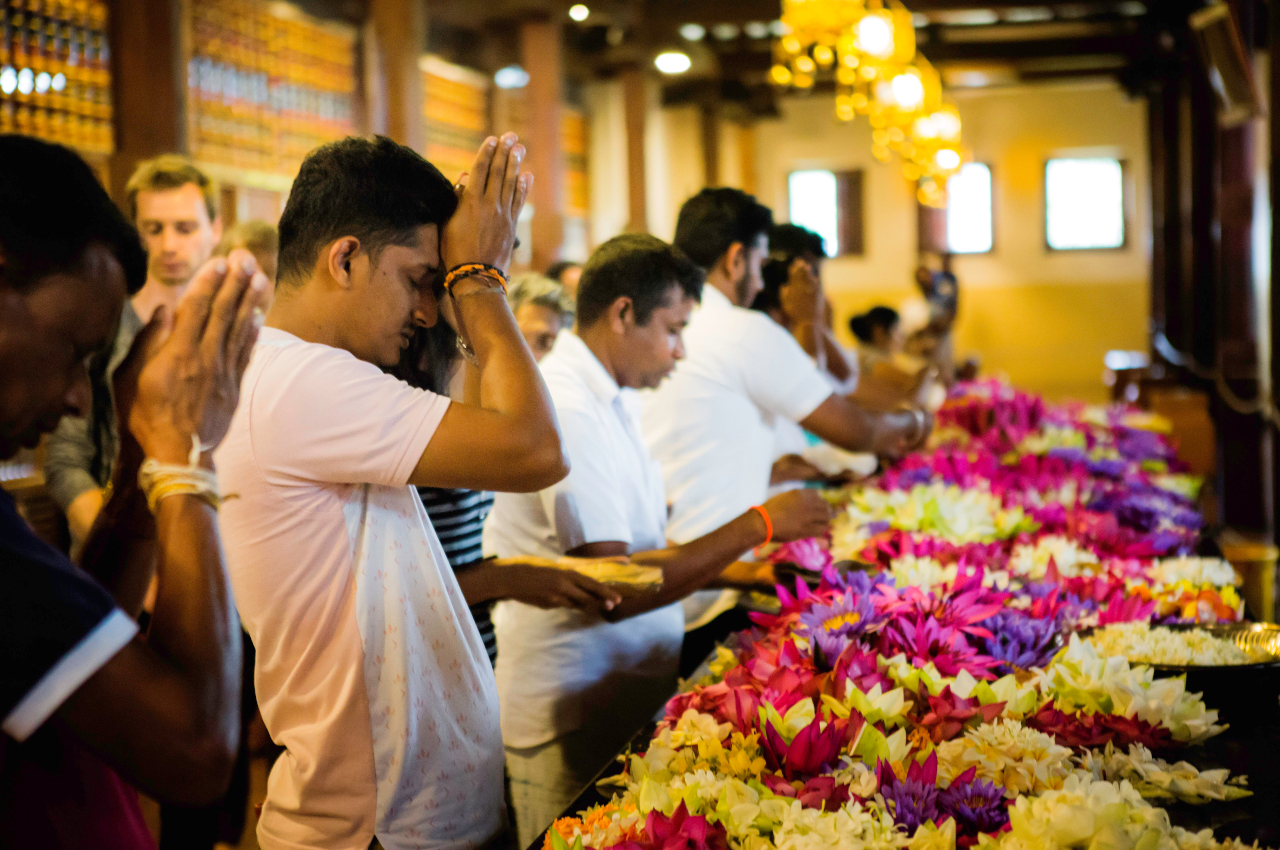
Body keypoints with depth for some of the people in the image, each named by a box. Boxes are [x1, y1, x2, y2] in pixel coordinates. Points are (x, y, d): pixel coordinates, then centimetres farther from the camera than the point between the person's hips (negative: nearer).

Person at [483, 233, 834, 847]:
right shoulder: (565, 409, -20)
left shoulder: (611, 401, 14)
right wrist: (758, 524, -19)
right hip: (573, 723, -9)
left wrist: (744, 572, 8)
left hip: (627, 702, 9)